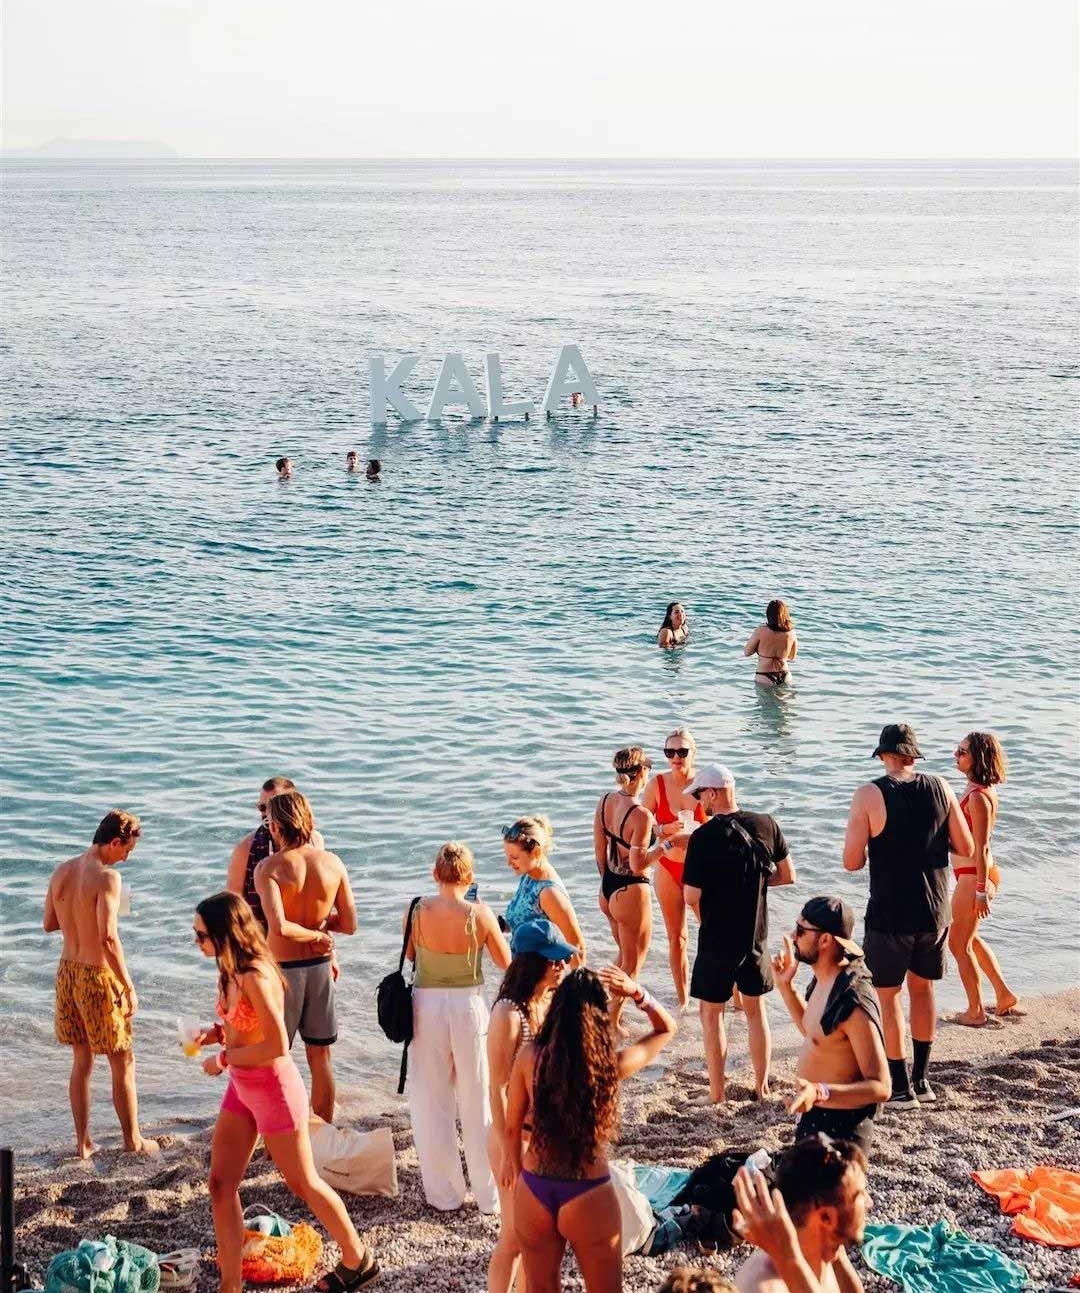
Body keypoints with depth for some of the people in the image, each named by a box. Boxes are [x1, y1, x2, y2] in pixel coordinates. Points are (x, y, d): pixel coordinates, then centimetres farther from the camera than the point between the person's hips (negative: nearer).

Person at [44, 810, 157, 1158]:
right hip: (98, 976, -7)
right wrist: (129, 986, -19)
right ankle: (133, 1139, 19)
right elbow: (108, 938, -26)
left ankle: (83, 1142, 23)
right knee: (123, 1063, 9)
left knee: (81, 1061, 18)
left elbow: (48, 924, 13)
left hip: (68, 970, 7)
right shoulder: (107, 877, -20)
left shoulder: (62, 872, 2)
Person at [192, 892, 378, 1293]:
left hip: (272, 1087, -9)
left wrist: (223, 1059, -18)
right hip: (242, 1086, 9)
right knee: (221, 1182, 7)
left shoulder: (255, 977, -26)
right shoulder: (230, 971, 2)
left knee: (304, 1183, 8)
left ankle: (358, 1260, 27)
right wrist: (215, 1033, -2)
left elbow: (277, 1045, -27)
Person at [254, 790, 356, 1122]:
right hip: (320, 966, 4)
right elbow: (349, 924, 1)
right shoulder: (332, 862, -5)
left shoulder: (269, 868, -17)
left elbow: (279, 927, -29)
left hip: (283, 968, -4)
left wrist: (315, 936, -13)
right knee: (320, 1057, 15)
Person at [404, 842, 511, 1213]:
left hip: (427, 1005, 0)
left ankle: (444, 1194, 19)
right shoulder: (480, 914, -14)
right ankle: (490, 1195, 20)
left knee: (432, 1103, 13)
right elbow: (506, 962, -1)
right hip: (469, 1006, 0)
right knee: (478, 1105, 12)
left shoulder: (417, 911, -11)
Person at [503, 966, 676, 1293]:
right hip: (588, 1198, -2)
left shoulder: (530, 1056, -12)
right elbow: (666, 1029, 2)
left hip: (533, 1192, 2)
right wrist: (637, 993, -12)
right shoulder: (612, 1065, -16)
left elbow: (512, 1127, 2)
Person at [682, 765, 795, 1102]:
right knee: (756, 1009, 19)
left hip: (717, 940, -4)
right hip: (756, 936, 4)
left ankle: (717, 1094, 11)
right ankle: (762, 1087, 25)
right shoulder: (766, 825, -4)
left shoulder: (702, 837, -17)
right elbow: (788, 875, 5)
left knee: (711, 1012, 9)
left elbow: (692, 897, -17)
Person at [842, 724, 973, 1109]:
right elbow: (966, 849, 2)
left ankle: (901, 1089, 10)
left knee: (888, 995, 8)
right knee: (922, 988, 19)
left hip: (889, 914, -4)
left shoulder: (868, 795, -13)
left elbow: (852, 862, -13)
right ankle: (921, 1080, 26)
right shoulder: (939, 788, -2)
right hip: (934, 911, 4)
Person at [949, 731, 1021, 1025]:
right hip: (974, 876, 10)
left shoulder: (978, 796, -23)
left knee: (959, 944, 5)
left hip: (973, 877, -10)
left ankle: (975, 1012, 17)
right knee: (970, 938, 24)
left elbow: (982, 847, -22)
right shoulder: (979, 790, 7)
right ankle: (1004, 995, 32)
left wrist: (981, 891, -20)